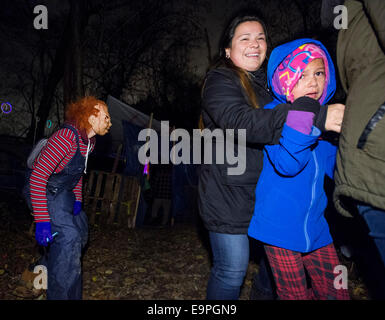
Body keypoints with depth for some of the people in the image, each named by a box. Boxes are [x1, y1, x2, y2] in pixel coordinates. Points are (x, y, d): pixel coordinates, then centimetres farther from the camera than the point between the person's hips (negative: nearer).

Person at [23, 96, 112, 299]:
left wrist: (77, 200, 11)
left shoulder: (89, 141, 0)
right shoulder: (66, 137, -29)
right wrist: (42, 221, -32)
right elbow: (38, 177, -31)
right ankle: (62, 295, -9)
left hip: (63, 194, 10)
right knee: (68, 236, -21)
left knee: (81, 231, 20)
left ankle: (49, 266, 43)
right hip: (43, 192, -9)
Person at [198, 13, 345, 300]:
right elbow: (241, 121, -30)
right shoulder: (220, 80, -10)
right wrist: (317, 118, -37)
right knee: (232, 271, 1)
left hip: (266, 193, 7)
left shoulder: (269, 83, 14)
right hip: (229, 197, -7)